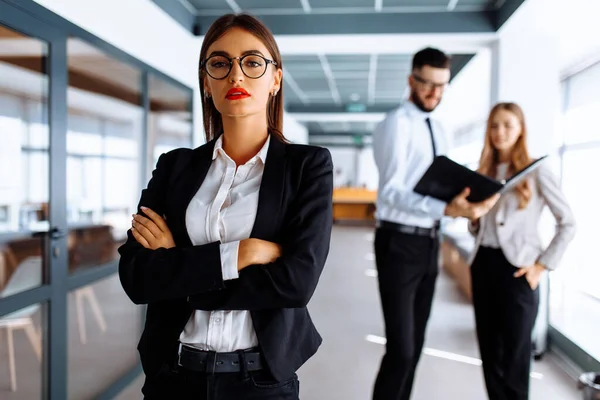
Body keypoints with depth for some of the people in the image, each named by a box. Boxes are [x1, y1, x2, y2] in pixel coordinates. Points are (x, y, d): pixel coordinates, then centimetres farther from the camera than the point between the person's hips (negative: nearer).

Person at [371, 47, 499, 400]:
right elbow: (391, 191, -23)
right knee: (401, 349, -9)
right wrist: (446, 209, -36)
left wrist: (467, 197, -7)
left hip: (430, 242, 8)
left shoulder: (439, 130, 14)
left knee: (416, 342, 17)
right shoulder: (396, 123, -12)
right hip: (400, 242, -8)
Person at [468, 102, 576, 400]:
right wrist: (473, 217, -3)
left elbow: (568, 223, -3)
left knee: (513, 357, 2)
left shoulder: (535, 170, -3)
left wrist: (543, 265, -9)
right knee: (489, 353, 11)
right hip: (483, 264, 5)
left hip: (515, 268, -5)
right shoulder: (484, 171, 12)